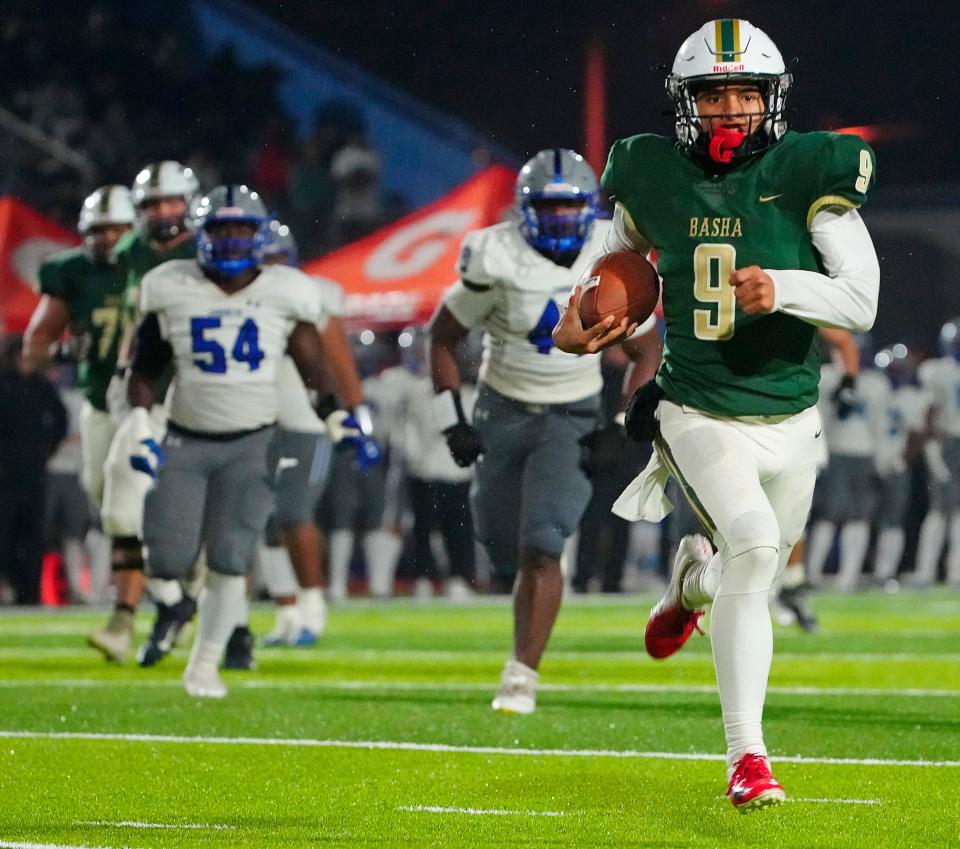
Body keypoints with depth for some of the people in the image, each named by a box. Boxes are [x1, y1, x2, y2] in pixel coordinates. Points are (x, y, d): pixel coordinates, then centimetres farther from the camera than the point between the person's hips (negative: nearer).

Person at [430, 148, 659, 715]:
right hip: (503, 411, 1)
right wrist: (453, 422, -8)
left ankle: (522, 677, -14)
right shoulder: (499, 260, -15)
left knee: (540, 548, -17)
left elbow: (647, 351, 2)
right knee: (504, 550, 7)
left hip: (573, 419, -1)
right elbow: (443, 337, -2)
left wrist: (623, 429, -8)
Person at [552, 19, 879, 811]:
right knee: (752, 545, -25)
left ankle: (689, 585, 58)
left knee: (759, 562, 17)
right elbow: (622, 245, 22)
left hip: (788, 420, 2)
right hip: (698, 414, -2)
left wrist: (783, 288, -30)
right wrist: (581, 312, 6)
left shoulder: (808, 175, -10)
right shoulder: (655, 177, -3)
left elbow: (862, 303, -14)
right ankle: (747, 757, -21)